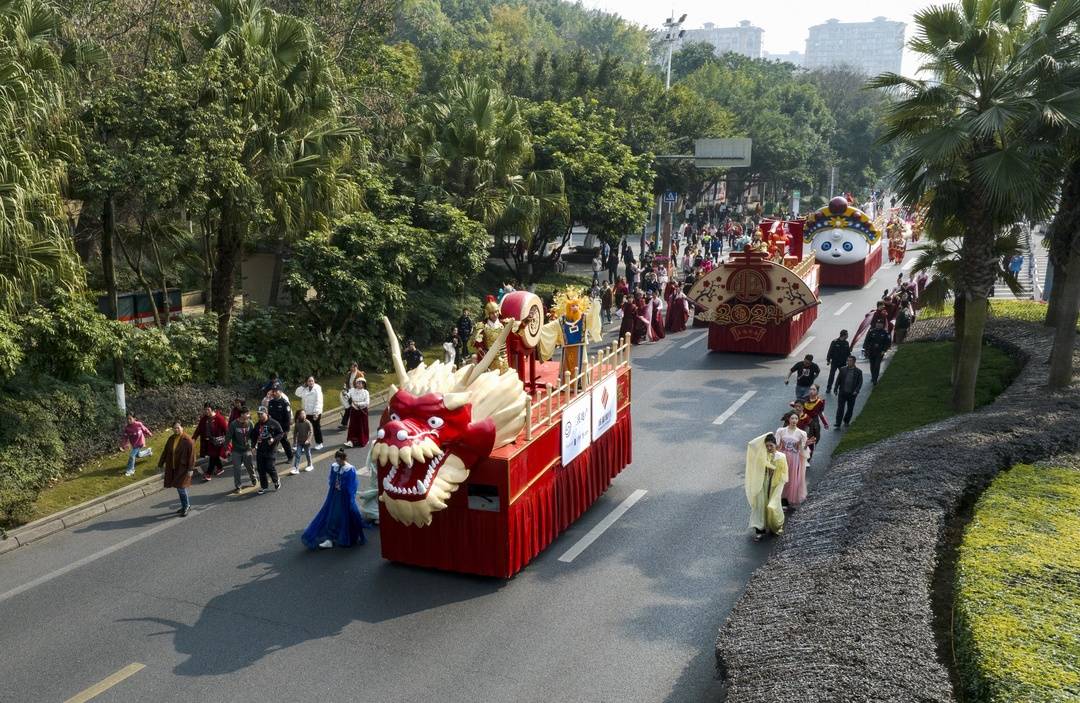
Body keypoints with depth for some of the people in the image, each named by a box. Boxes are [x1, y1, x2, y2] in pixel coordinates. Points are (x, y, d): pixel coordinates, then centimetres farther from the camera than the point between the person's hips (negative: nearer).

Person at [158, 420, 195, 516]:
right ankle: (185, 506, 26)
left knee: (181, 486, -9)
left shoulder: (188, 440, -14)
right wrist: (161, 464, 14)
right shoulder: (171, 439, 5)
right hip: (172, 468, 6)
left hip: (183, 468, -6)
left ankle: (186, 506, 9)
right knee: (179, 487, 12)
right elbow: (165, 452, 13)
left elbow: (191, 455, -15)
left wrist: (190, 469, -17)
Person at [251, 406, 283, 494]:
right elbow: (253, 435, 23)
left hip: (270, 449, -6)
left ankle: (276, 482, 16)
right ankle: (263, 486, 19)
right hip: (260, 450, 6)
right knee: (261, 469, 7)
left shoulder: (274, 423, -6)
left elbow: (281, 433, -5)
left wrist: (274, 439, -19)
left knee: (269, 467, -9)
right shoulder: (257, 425, 12)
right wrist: (254, 442, 4)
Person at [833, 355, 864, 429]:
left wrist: (856, 391, -14)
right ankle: (837, 425, -3)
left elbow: (860, 382, -2)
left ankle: (846, 421, 35)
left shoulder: (858, 371, -2)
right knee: (840, 409, -4)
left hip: (852, 394, 0)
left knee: (850, 409, 13)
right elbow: (838, 380, 7)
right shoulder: (843, 370, 2)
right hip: (842, 393, 0)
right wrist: (836, 389, 1)